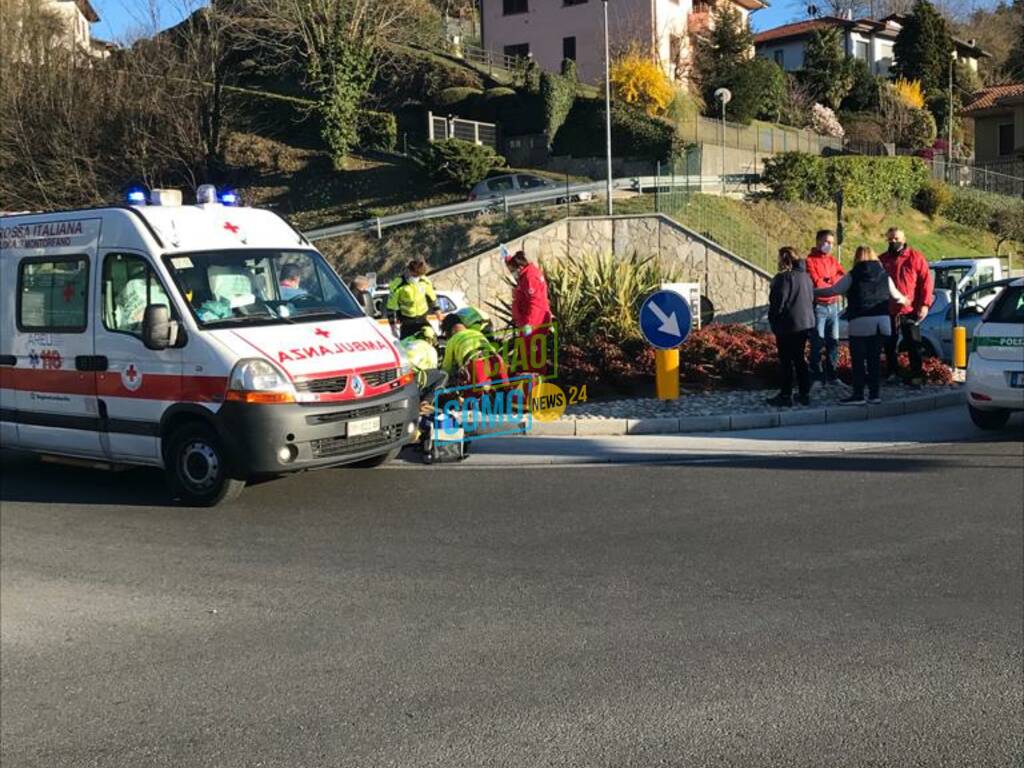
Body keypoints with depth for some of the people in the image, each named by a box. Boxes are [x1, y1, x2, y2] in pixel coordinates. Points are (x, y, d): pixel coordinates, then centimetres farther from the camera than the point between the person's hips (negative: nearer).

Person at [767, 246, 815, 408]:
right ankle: (804, 394, 16)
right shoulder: (805, 276, 8)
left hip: (787, 326, -8)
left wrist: (773, 321, -3)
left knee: (786, 361, 0)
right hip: (806, 323, 8)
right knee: (800, 358, 15)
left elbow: (777, 303, -17)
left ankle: (785, 396, 3)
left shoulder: (783, 278, -17)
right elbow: (811, 299, 15)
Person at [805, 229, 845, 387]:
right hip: (818, 307, -6)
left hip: (833, 306, 6)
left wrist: (828, 282, -14)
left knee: (833, 341, 7)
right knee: (817, 342, -5)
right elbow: (815, 282, -14)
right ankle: (816, 377, 0)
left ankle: (831, 375, 14)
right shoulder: (810, 260, -4)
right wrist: (833, 286, -4)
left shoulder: (832, 260, 16)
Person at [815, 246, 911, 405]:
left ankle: (858, 395, -2)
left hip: (860, 323, -5)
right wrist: (904, 300, 45)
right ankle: (875, 393, 12)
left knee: (858, 360, -1)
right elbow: (895, 295, 23)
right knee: (875, 358, 11)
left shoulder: (853, 276, -4)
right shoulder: (884, 275, 10)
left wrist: (813, 292, 7)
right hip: (882, 321, 5)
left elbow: (834, 290, -4)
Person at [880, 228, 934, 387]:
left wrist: (925, 304, -12)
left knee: (913, 345, 0)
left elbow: (927, 280, -5)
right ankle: (891, 374, 22)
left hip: (910, 310, -4)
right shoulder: (883, 260, 11)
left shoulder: (915, 257, 0)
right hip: (889, 311, 4)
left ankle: (916, 376, 4)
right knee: (889, 345, 10)